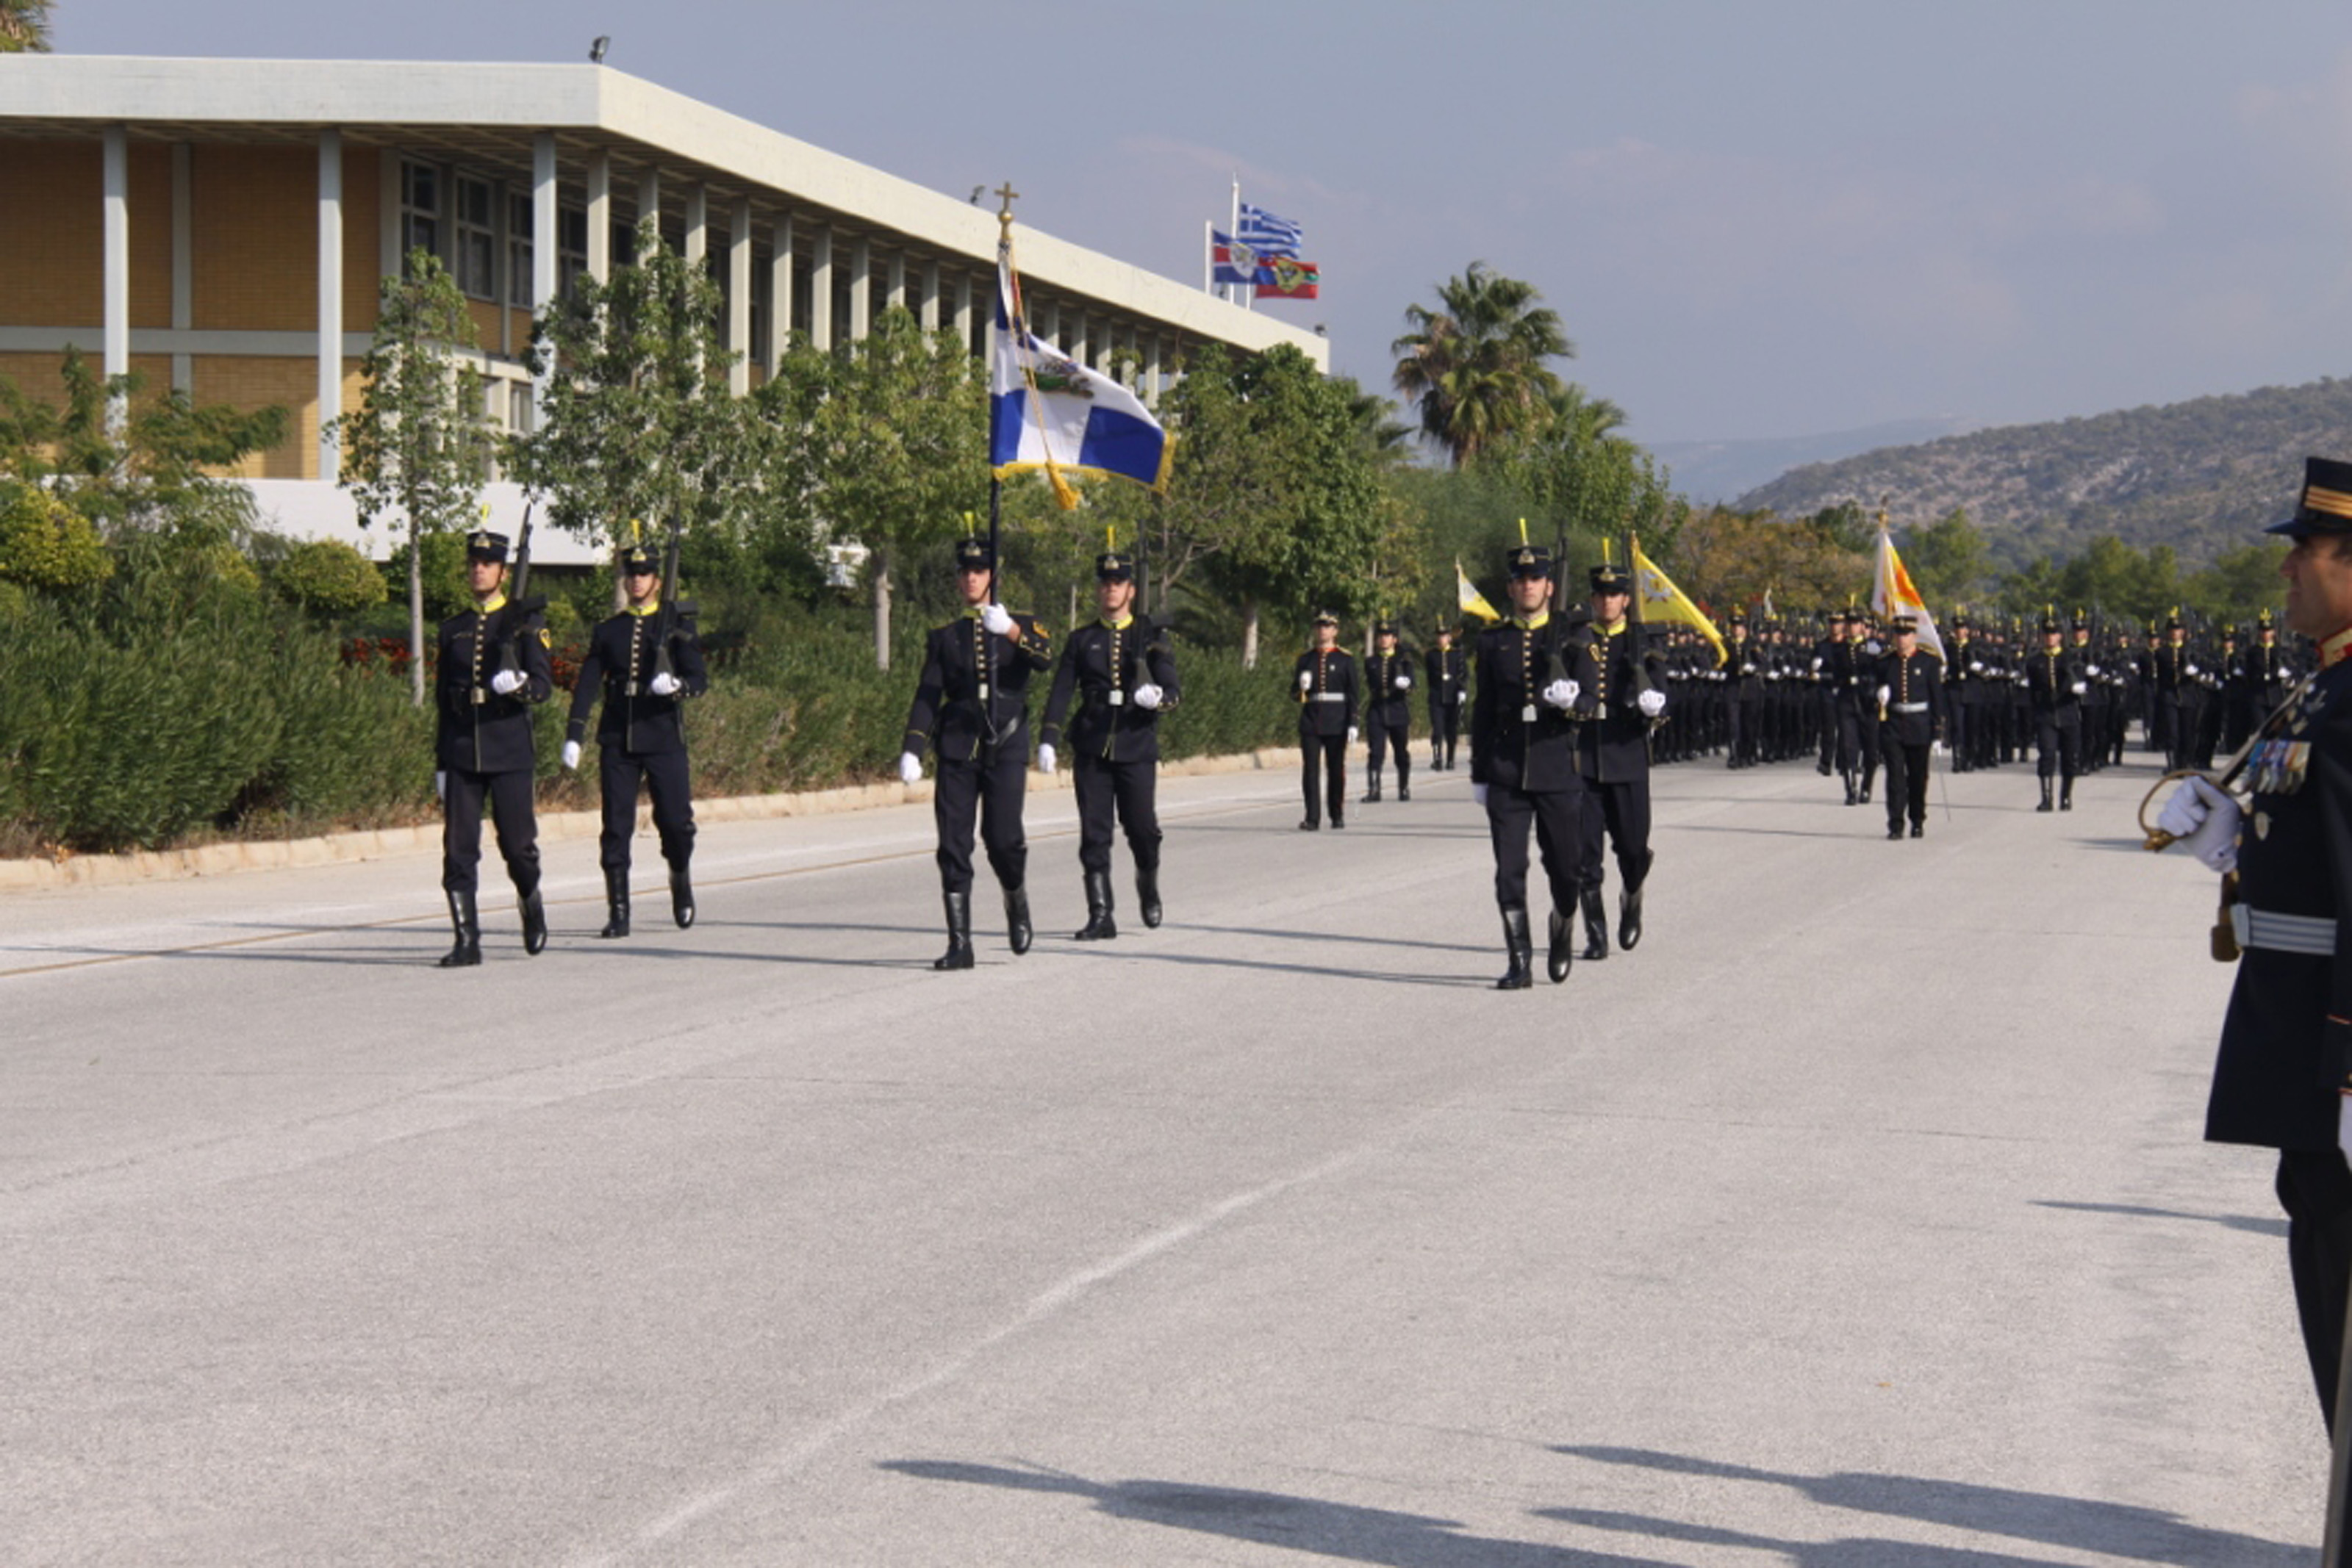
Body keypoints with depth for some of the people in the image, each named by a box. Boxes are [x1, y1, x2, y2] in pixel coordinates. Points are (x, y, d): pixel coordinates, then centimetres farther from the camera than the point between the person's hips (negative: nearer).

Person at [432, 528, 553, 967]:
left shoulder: (526, 625, 5)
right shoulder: (453, 630, 15)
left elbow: (544, 683, -2)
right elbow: (442, 700, 18)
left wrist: (520, 684, -26)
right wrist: (441, 761, 16)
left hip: (510, 751, -3)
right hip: (462, 753, 3)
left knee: (517, 844, -1)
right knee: (459, 848, -5)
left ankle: (532, 907, 29)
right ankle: (467, 942, -3)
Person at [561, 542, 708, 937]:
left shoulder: (676, 628, 7)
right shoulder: (607, 632, 12)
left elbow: (700, 678, 0)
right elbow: (587, 685, 7)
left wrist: (677, 686, -23)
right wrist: (574, 736, -3)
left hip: (663, 737, -2)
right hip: (616, 740, 2)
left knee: (675, 820, -5)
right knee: (616, 827, -2)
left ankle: (680, 879, 26)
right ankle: (618, 914, 1)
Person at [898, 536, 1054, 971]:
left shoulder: (1023, 626, 10)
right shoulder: (944, 637, 15)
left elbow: (1045, 660, -11)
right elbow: (927, 695, 8)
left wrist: (1010, 630, -29)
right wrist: (912, 751, -6)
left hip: (1006, 747, -2)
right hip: (957, 749, 2)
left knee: (1002, 837, -12)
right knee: (953, 845, -5)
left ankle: (1017, 902, 19)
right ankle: (959, 943, -2)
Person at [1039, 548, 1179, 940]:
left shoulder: (1152, 637, 7)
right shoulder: (1082, 640, 10)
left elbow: (1173, 691, 1)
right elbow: (1061, 692, 5)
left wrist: (1157, 696, -24)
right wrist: (1049, 741, -6)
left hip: (1137, 747, -1)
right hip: (1091, 749, 1)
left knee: (1143, 830, 0)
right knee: (1094, 834, -3)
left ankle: (1149, 888, 30)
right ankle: (1100, 916, 1)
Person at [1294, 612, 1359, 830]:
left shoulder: (1345, 659, 2)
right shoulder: (1306, 659, 9)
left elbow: (1353, 694, 0)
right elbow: (1297, 693, 13)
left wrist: (1352, 724, -7)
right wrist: (1301, 688, -11)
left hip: (1336, 721, -2)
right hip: (1311, 720, 2)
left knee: (1336, 768, 6)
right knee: (1310, 768, -7)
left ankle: (1337, 815, 20)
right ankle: (1312, 818, -10)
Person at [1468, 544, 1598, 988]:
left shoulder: (1571, 638, 4)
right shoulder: (1492, 642, 9)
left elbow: (1590, 701, -3)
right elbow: (1482, 712, 13)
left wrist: (1569, 701, -27)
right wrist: (1479, 774, 11)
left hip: (1558, 771, -1)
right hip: (1506, 775, 1)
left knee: (1565, 868, 5)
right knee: (1509, 871, -4)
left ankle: (1561, 935, 32)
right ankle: (1520, 963, 1)